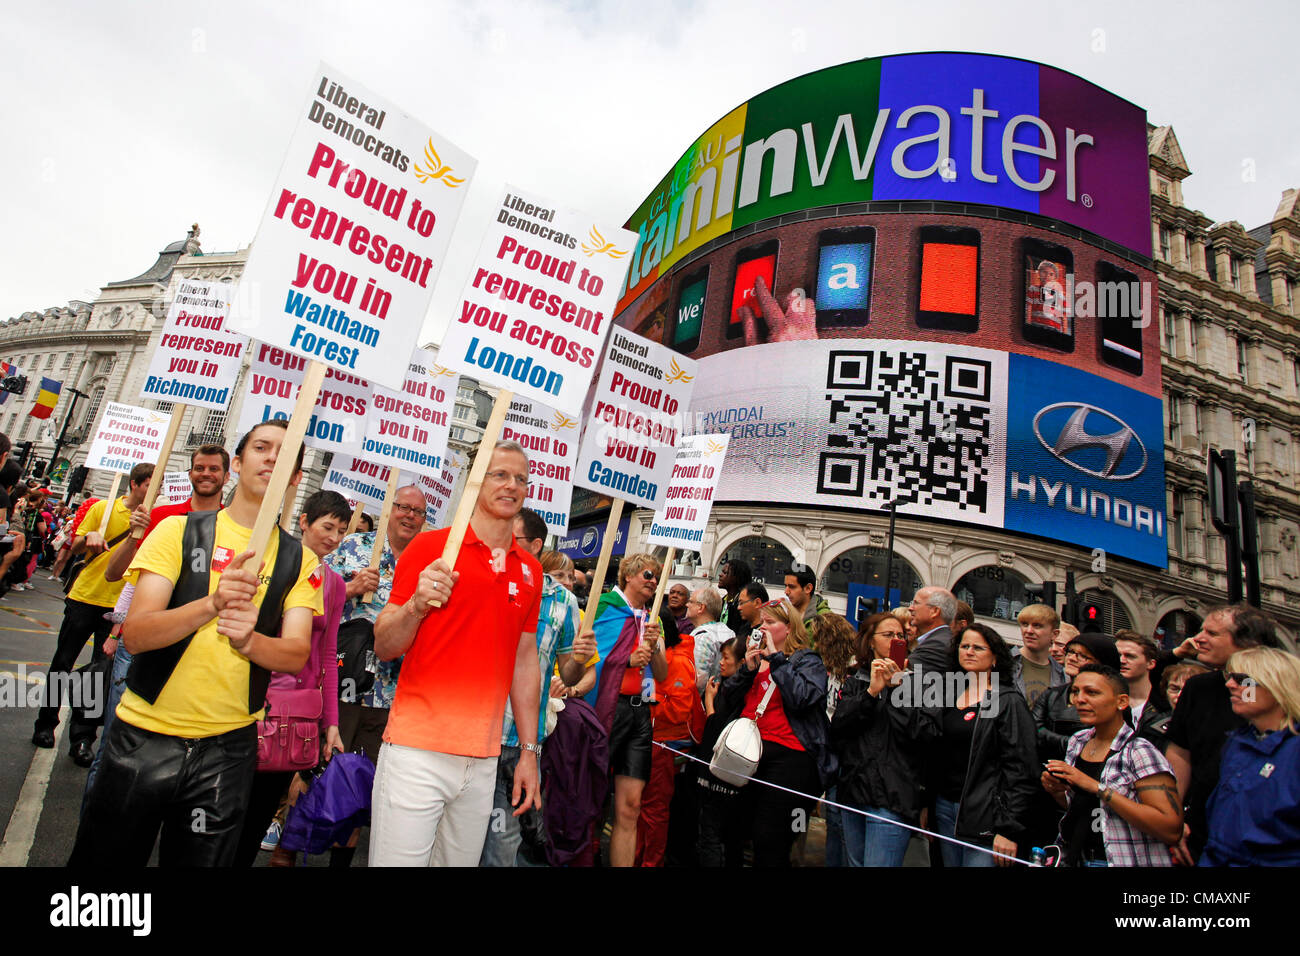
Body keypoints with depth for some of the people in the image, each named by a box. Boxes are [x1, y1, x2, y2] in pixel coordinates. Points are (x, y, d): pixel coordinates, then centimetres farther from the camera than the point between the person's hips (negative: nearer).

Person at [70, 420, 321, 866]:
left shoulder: (300, 560, 1)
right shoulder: (179, 530, -2)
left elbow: (297, 655, -8)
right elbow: (134, 634, -12)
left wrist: (248, 641, -30)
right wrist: (211, 605, -31)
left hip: (228, 747, 1)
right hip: (145, 734, 0)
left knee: (200, 857, 13)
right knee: (104, 856, 13)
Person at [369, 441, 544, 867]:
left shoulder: (530, 570, 8)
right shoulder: (430, 547, -4)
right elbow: (383, 648, -3)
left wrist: (529, 751, 11)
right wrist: (416, 605, -23)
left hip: (484, 761, 4)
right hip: (417, 751, -4)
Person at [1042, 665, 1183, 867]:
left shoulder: (1140, 753, -17)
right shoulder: (1077, 742, 2)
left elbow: (1172, 830, -25)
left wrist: (1097, 787, -27)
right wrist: (1057, 791, -7)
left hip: (1128, 860, -5)